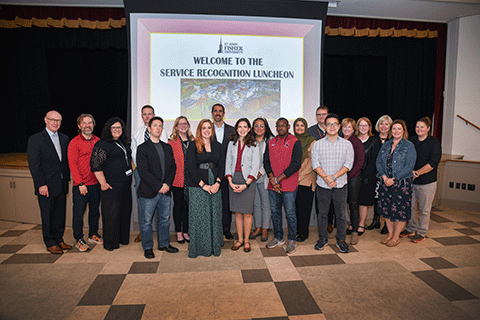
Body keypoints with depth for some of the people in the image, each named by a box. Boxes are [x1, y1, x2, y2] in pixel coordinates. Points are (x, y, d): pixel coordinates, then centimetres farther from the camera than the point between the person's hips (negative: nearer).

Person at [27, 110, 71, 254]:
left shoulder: (64, 139, 11)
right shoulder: (35, 139, -6)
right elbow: (34, 164, -10)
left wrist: (67, 178, 8)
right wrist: (41, 184, -15)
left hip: (61, 185, 5)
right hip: (46, 186, -5)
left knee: (60, 214, 13)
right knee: (47, 216, 7)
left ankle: (59, 239, 27)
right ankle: (50, 243, 20)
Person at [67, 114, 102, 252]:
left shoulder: (98, 141, 8)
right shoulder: (74, 142, -4)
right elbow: (72, 164, -8)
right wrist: (80, 183, -13)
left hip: (96, 183, 4)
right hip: (81, 185, -4)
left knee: (95, 211, 13)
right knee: (79, 212, 3)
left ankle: (93, 235, 29)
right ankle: (79, 239, 17)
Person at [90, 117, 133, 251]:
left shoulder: (124, 143, 16)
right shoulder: (101, 144, -8)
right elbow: (96, 166, -13)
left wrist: (132, 170, 21)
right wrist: (103, 183, -16)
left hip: (126, 184, 8)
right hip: (111, 185, -7)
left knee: (125, 211, 12)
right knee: (112, 213, -2)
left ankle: (123, 238, 26)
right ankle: (110, 243, 11)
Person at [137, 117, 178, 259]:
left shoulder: (167, 147, 13)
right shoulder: (142, 148, -5)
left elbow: (173, 167, 9)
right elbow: (143, 171, -13)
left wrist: (167, 184, -6)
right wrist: (159, 186, -16)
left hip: (165, 191, 5)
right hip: (148, 192, -5)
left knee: (164, 219, 15)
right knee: (146, 221, 6)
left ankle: (164, 244, 30)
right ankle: (147, 247, 21)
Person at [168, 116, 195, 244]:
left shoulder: (193, 141, 8)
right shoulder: (172, 142, -2)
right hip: (178, 179, -3)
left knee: (187, 205, 10)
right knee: (178, 204, 8)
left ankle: (185, 231, 23)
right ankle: (179, 232, 21)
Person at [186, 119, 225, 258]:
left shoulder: (217, 146, 11)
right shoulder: (193, 146, -1)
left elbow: (222, 166, 7)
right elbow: (191, 168, -7)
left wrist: (217, 183, -8)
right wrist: (203, 185, -13)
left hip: (215, 186, 3)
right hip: (197, 187, -3)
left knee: (215, 216, 7)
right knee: (199, 216, 0)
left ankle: (215, 246, 20)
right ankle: (199, 247, 14)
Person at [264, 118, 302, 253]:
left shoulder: (295, 142, -4)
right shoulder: (271, 143, 12)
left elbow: (296, 164, -11)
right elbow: (266, 161, 6)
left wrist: (278, 178, -13)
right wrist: (272, 179, -8)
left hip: (289, 184, -4)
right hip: (273, 185, 5)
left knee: (290, 213, 2)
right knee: (275, 212, 12)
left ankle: (292, 240, 17)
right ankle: (278, 238, 27)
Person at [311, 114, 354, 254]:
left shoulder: (347, 144, 5)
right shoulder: (318, 144, 4)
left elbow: (348, 164, -4)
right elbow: (315, 164, -3)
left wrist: (333, 176, -15)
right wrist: (326, 177, -16)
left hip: (340, 184, 0)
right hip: (322, 184, 0)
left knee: (340, 213, 5)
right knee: (323, 213, 8)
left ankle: (341, 240, 20)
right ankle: (322, 238, 22)